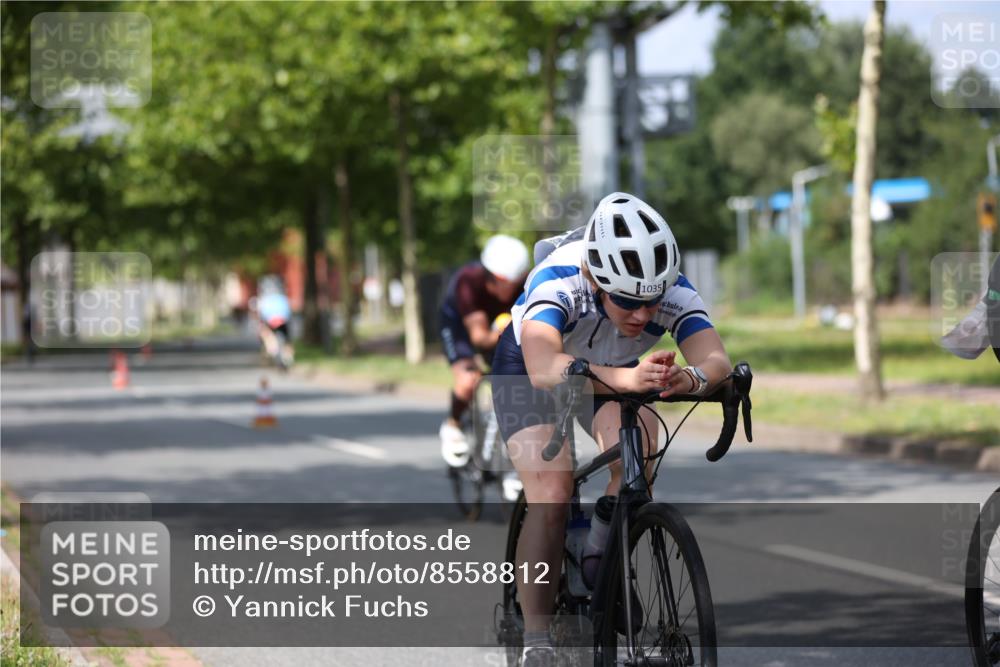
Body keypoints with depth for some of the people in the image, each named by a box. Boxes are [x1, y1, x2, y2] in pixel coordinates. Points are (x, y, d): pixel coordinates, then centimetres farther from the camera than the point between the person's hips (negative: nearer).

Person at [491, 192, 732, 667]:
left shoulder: (672, 290, -30)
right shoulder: (558, 280, -40)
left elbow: (717, 359, -42)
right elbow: (544, 368, -56)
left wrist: (690, 378, -66)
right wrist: (626, 379, -72)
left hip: (617, 373, 3)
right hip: (527, 368, -3)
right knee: (551, 496, -20)